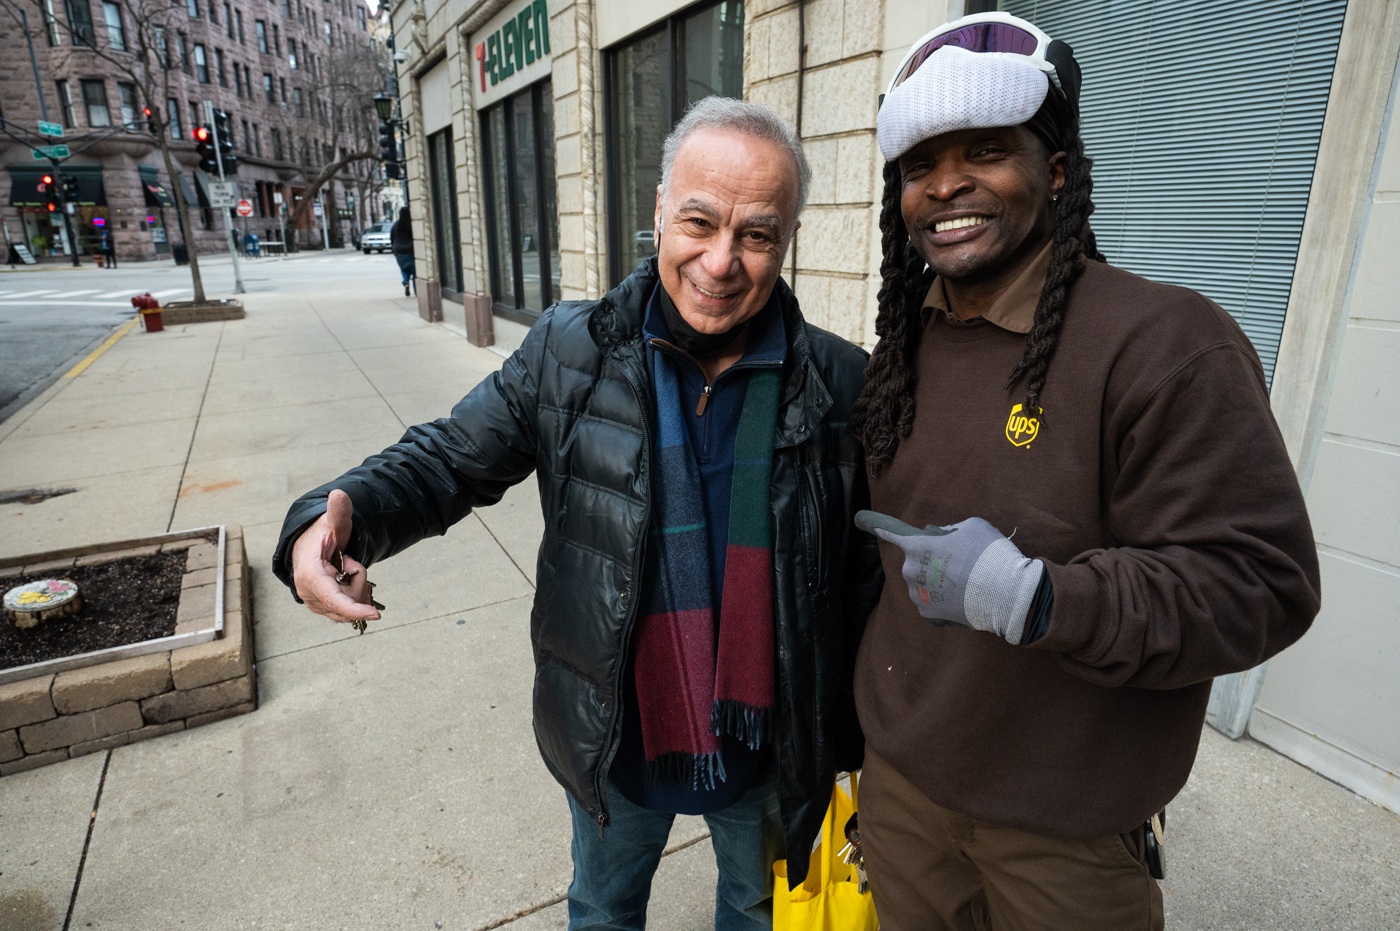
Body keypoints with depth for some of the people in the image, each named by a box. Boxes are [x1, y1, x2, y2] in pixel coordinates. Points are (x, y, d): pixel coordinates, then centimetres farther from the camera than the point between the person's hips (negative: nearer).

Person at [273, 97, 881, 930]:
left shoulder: (840, 386, -15)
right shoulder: (569, 353, -14)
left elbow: (868, 579, -7)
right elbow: (451, 457, -7)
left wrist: (852, 741, 0)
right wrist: (345, 513, -28)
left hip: (766, 749, 0)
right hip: (613, 745, 1)